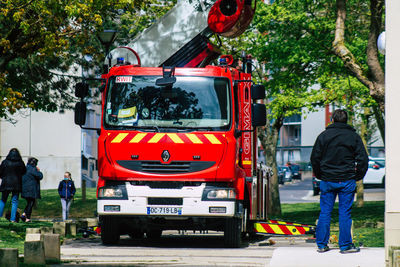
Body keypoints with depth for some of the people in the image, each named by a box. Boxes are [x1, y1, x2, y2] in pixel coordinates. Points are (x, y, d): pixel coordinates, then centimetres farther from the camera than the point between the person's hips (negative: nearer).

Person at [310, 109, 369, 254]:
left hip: (327, 181, 1)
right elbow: (363, 159, 0)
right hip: (347, 181, -1)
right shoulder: (354, 136, 1)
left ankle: (321, 244, 8)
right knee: (345, 213, 2)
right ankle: (345, 245, 3)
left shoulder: (324, 135, 1)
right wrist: (357, 176, 10)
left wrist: (319, 175, 15)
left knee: (325, 212, 6)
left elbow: (315, 158, 3)